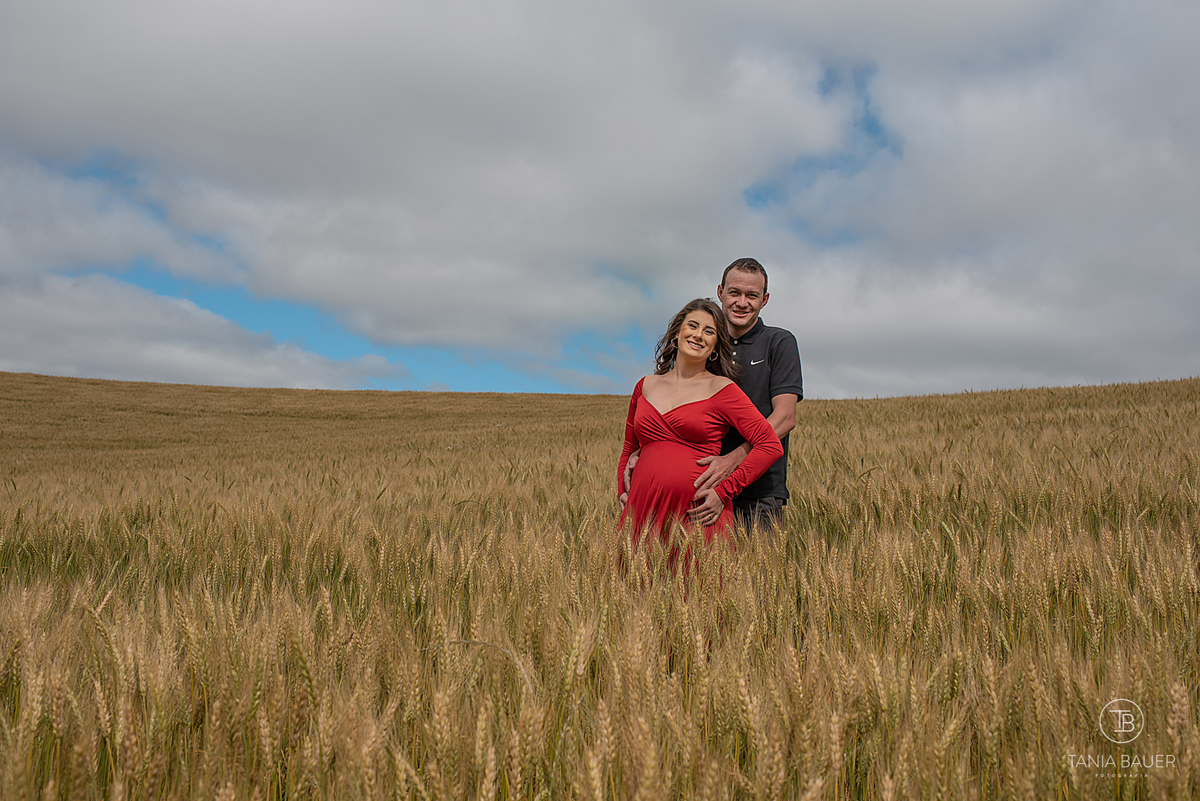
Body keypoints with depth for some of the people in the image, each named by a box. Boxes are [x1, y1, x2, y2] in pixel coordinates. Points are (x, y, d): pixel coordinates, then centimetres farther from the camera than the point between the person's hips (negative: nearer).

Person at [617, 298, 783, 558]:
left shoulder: (721, 389, 1)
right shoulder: (645, 386, 14)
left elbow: (771, 445, -5)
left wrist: (724, 490, -10)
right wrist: (622, 492, 10)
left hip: (697, 514, -3)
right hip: (644, 511, 3)